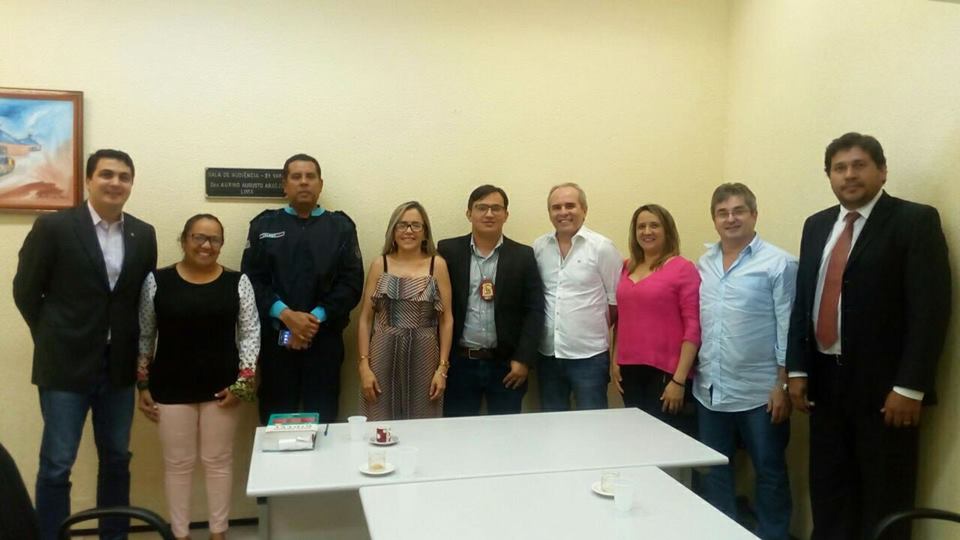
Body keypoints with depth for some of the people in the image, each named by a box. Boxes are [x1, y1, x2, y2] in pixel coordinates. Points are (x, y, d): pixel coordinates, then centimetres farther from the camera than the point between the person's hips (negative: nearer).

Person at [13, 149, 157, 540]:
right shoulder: (53, 227, -7)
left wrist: (137, 349, 7)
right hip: (66, 365, -4)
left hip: (119, 366, 4)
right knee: (57, 464, 2)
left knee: (117, 459, 13)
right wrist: (55, 340, 2)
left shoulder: (144, 235, 4)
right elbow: (25, 290, -1)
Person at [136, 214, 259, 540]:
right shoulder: (157, 281, -2)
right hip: (171, 388, 0)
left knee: (219, 462, 11)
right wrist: (143, 385, 3)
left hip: (222, 388, 0)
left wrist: (243, 382, -8)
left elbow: (250, 333, -1)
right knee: (177, 464, 11)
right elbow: (144, 336, 4)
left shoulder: (237, 282, -2)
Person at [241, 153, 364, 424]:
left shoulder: (341, 227, 8)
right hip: (275, 337, 0)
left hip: (324, 338, 0)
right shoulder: (264, 225, 9)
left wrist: (316, 318, -12)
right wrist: (286, 315, -15)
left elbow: (351, 283, -1)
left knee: (321, 417, 4)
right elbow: (252, 280, 0)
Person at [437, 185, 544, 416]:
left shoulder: (523, 256, 2)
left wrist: (523, 359, -7)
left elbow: (534, 310, 0)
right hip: (459, 362, 0)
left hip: (506, 364, 1)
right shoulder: (448, 251, 1)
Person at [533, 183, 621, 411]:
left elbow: (617, 299, -4)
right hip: (548, 353, 4)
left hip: (589, 354, -3)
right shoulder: (538, 248, 3)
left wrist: (595, 325, 3)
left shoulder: (602, 247, -7)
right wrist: (548, 325, 7)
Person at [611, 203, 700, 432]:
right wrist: (614, 361, 10)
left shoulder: (683, 268, -7)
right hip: (630, 370, 5)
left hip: (665, 372, -5)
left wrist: (679, 379, -13)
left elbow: (693, 327, -10)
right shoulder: (627, 268, 10)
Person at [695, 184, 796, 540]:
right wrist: (689, 374, 8)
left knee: (770, 473, 11)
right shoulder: (703, 265, 8)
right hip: (709, 390, 5)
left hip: (758, 392, -5)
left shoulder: (779, 263, -7)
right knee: (713, 473, 15)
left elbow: (788, 328, -9)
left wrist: (783, 385, -11)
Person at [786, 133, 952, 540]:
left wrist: (909, 387, -17)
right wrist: (797, 369, 5)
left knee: (884, 501, 7)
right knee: (827, 492, 12)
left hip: (883, 385, -5)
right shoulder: (817, 225, 12)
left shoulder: (915, 220, -6)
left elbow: (930, 308, -12)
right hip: (825, 380, 5)